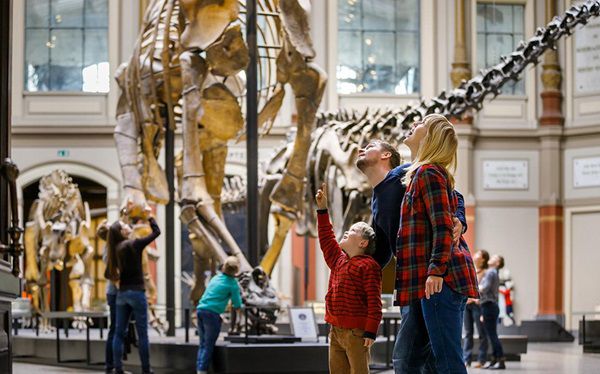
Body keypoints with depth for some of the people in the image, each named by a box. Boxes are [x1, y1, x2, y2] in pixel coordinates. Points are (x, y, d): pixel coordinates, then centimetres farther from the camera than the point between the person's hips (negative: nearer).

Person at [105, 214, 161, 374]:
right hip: (137, 293, -6)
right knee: (142, 333, 0)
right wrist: (149, 216, 11)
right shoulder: (134, 244, -10)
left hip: (122, 294, 6)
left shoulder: (115, 249, 7)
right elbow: (156, 232, -2)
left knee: (119, 333, 6)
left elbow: (108, 274, 10)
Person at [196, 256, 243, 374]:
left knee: (203, 344, 11)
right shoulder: (232, 283, -2)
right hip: (212, 313, -6)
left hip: (200, 310, 6)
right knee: (209, 346, -2)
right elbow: (237, 305, 0)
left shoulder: (216, 278, 17)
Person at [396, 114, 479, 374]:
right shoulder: (434, 173, 23)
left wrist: (436, 270, -23)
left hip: (440, 279, -10)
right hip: (452, 275, 10)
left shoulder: (428, 174, -7)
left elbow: (442, 227, -17)